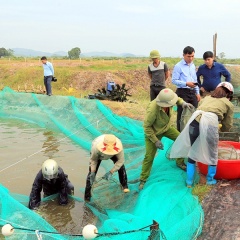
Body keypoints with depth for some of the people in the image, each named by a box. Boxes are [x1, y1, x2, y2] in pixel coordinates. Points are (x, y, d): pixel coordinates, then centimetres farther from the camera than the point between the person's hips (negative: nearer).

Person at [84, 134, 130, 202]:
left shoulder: (118, 146, -42)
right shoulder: (97, 147, -45)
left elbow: (121, 160, -33)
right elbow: (93, 159, -25)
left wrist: (111, 172, -42)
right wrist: (92, 172, -38)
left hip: (113, 153, 2)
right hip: (97, 153, -2)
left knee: (121, 166, -12)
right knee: (92, 173, -12)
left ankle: (124, 186, 13)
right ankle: (87, 197, -1)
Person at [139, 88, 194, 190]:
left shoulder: (167, 100, -25)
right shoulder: (153, 110, -41)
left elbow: (177, 99, 2)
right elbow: (146, 126, -29)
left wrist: (183, 103, -20)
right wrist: (156, 141, -25)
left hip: (166, 127, 6)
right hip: (153, 132, -6)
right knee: (149, 156, -5)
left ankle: (180, 162, 24)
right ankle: (143, 179, 12)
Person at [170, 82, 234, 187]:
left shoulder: (206, 98, 34)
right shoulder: (229, 104, 25)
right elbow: (227, 126, 26)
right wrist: (218, 128, 47)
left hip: (195, 120, 3)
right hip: (210, 123, -3)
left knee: (193, 151, 20)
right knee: (212, 154, 20)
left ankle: (189, 181, 28)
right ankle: (210, 180, 33)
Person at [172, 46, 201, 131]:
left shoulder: (193, 66, 14)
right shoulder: (178, 66, -8)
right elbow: (174, 80, -12)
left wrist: (197, 93, 15)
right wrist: (186, 83, -22)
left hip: (192, 92, 7)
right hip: (182, 92, -6)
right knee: (182, 114, -1)